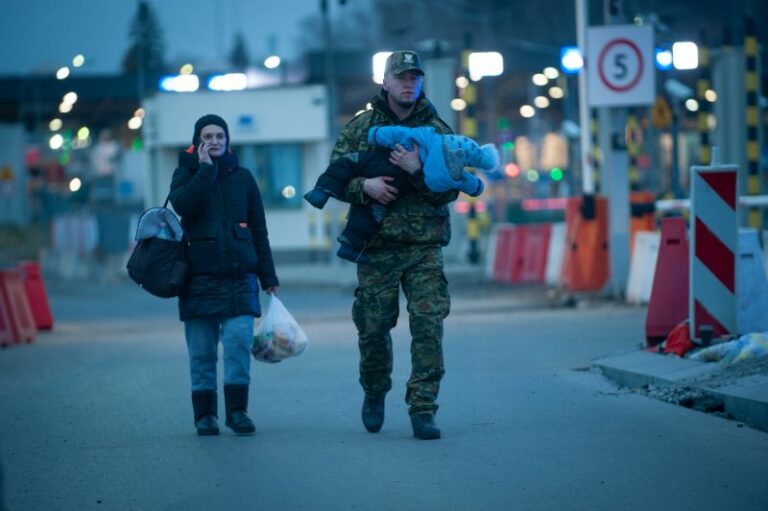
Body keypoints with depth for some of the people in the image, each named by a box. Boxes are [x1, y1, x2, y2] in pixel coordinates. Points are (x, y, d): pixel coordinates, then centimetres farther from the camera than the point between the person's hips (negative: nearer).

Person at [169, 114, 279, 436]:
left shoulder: (242, 177, 13)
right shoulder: (186, 173, 9)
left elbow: (259, 231, 13)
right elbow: (184, 204, -14)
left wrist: (269, 277, 8)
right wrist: (206, 168, -9)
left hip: (240, 276, 1)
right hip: (199, 277, -1)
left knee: (239, 339, -13)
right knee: (202, 350, 0)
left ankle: (237, 409, -7)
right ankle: (205, 414, 7)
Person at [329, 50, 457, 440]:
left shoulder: (436, 130, 6)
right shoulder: (360, 127, 7)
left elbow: (451, 189, 0)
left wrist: (418, 170, -17)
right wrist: (364, 186, -14)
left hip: (425, 247, 0)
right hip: (376, 245, 0)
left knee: (428, 327, -10)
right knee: (373, 328, 5)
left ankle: (423, 409, -7)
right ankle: (374, 393, 31)